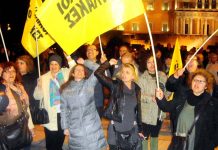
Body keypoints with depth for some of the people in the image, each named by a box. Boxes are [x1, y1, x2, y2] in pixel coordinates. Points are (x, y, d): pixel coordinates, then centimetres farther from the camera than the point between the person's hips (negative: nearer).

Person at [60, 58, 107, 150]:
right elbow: (64, 109, 9)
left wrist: (85, 62, 5)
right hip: (75, 128, 1)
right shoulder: (66, 89, 7)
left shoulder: (89, 83, 4)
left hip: (92, 126, -1)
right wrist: (65, 127, 7)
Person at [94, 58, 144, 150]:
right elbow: (98, 73, -18)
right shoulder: (115, 85, -7)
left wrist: (139, 129, 12)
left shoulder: (136, 89, 3)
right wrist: (108, 63, -13)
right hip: (116, 129, -3)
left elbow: (138, 110, 9)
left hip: (131, 130, 3)